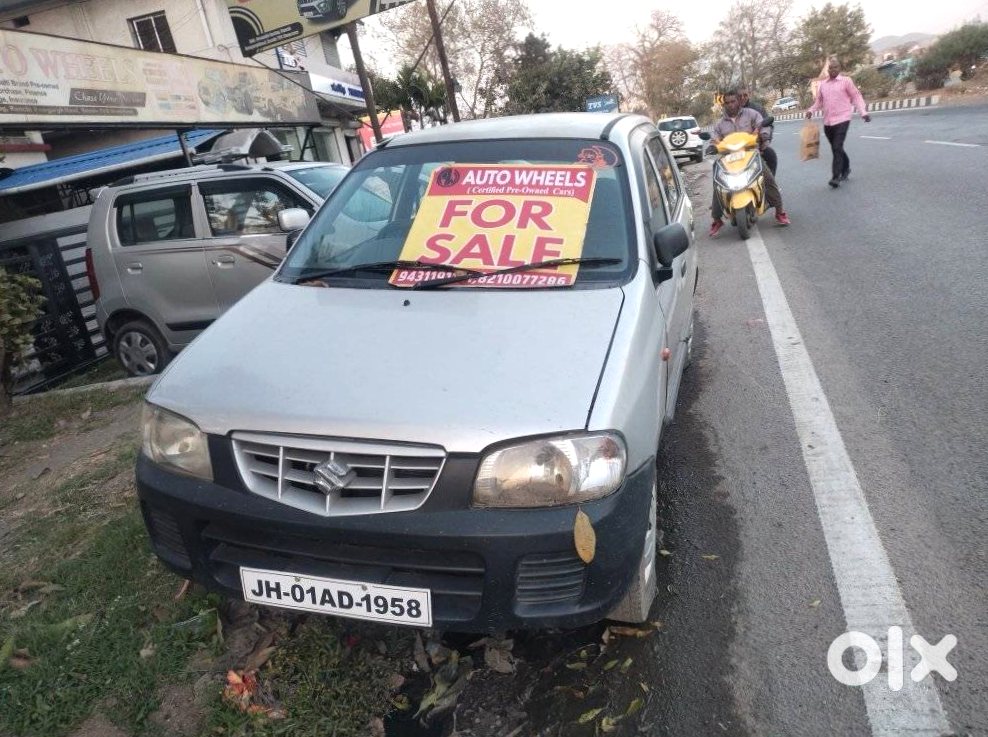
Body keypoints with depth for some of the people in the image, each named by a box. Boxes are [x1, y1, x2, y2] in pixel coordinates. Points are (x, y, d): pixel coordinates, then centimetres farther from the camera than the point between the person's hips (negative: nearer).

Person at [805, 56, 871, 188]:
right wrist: (811, 110, -1)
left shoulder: (846, 81, -1)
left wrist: (863, 112, -11)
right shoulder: (822, 84, 10)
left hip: (842, 119, -5)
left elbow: (856, 97, 0)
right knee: (836, 148, 14)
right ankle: (846, 168, 36)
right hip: (827, 122, 5)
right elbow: (819, 101, 18)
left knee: (837, 148, -15)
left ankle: (836, 177, -14)